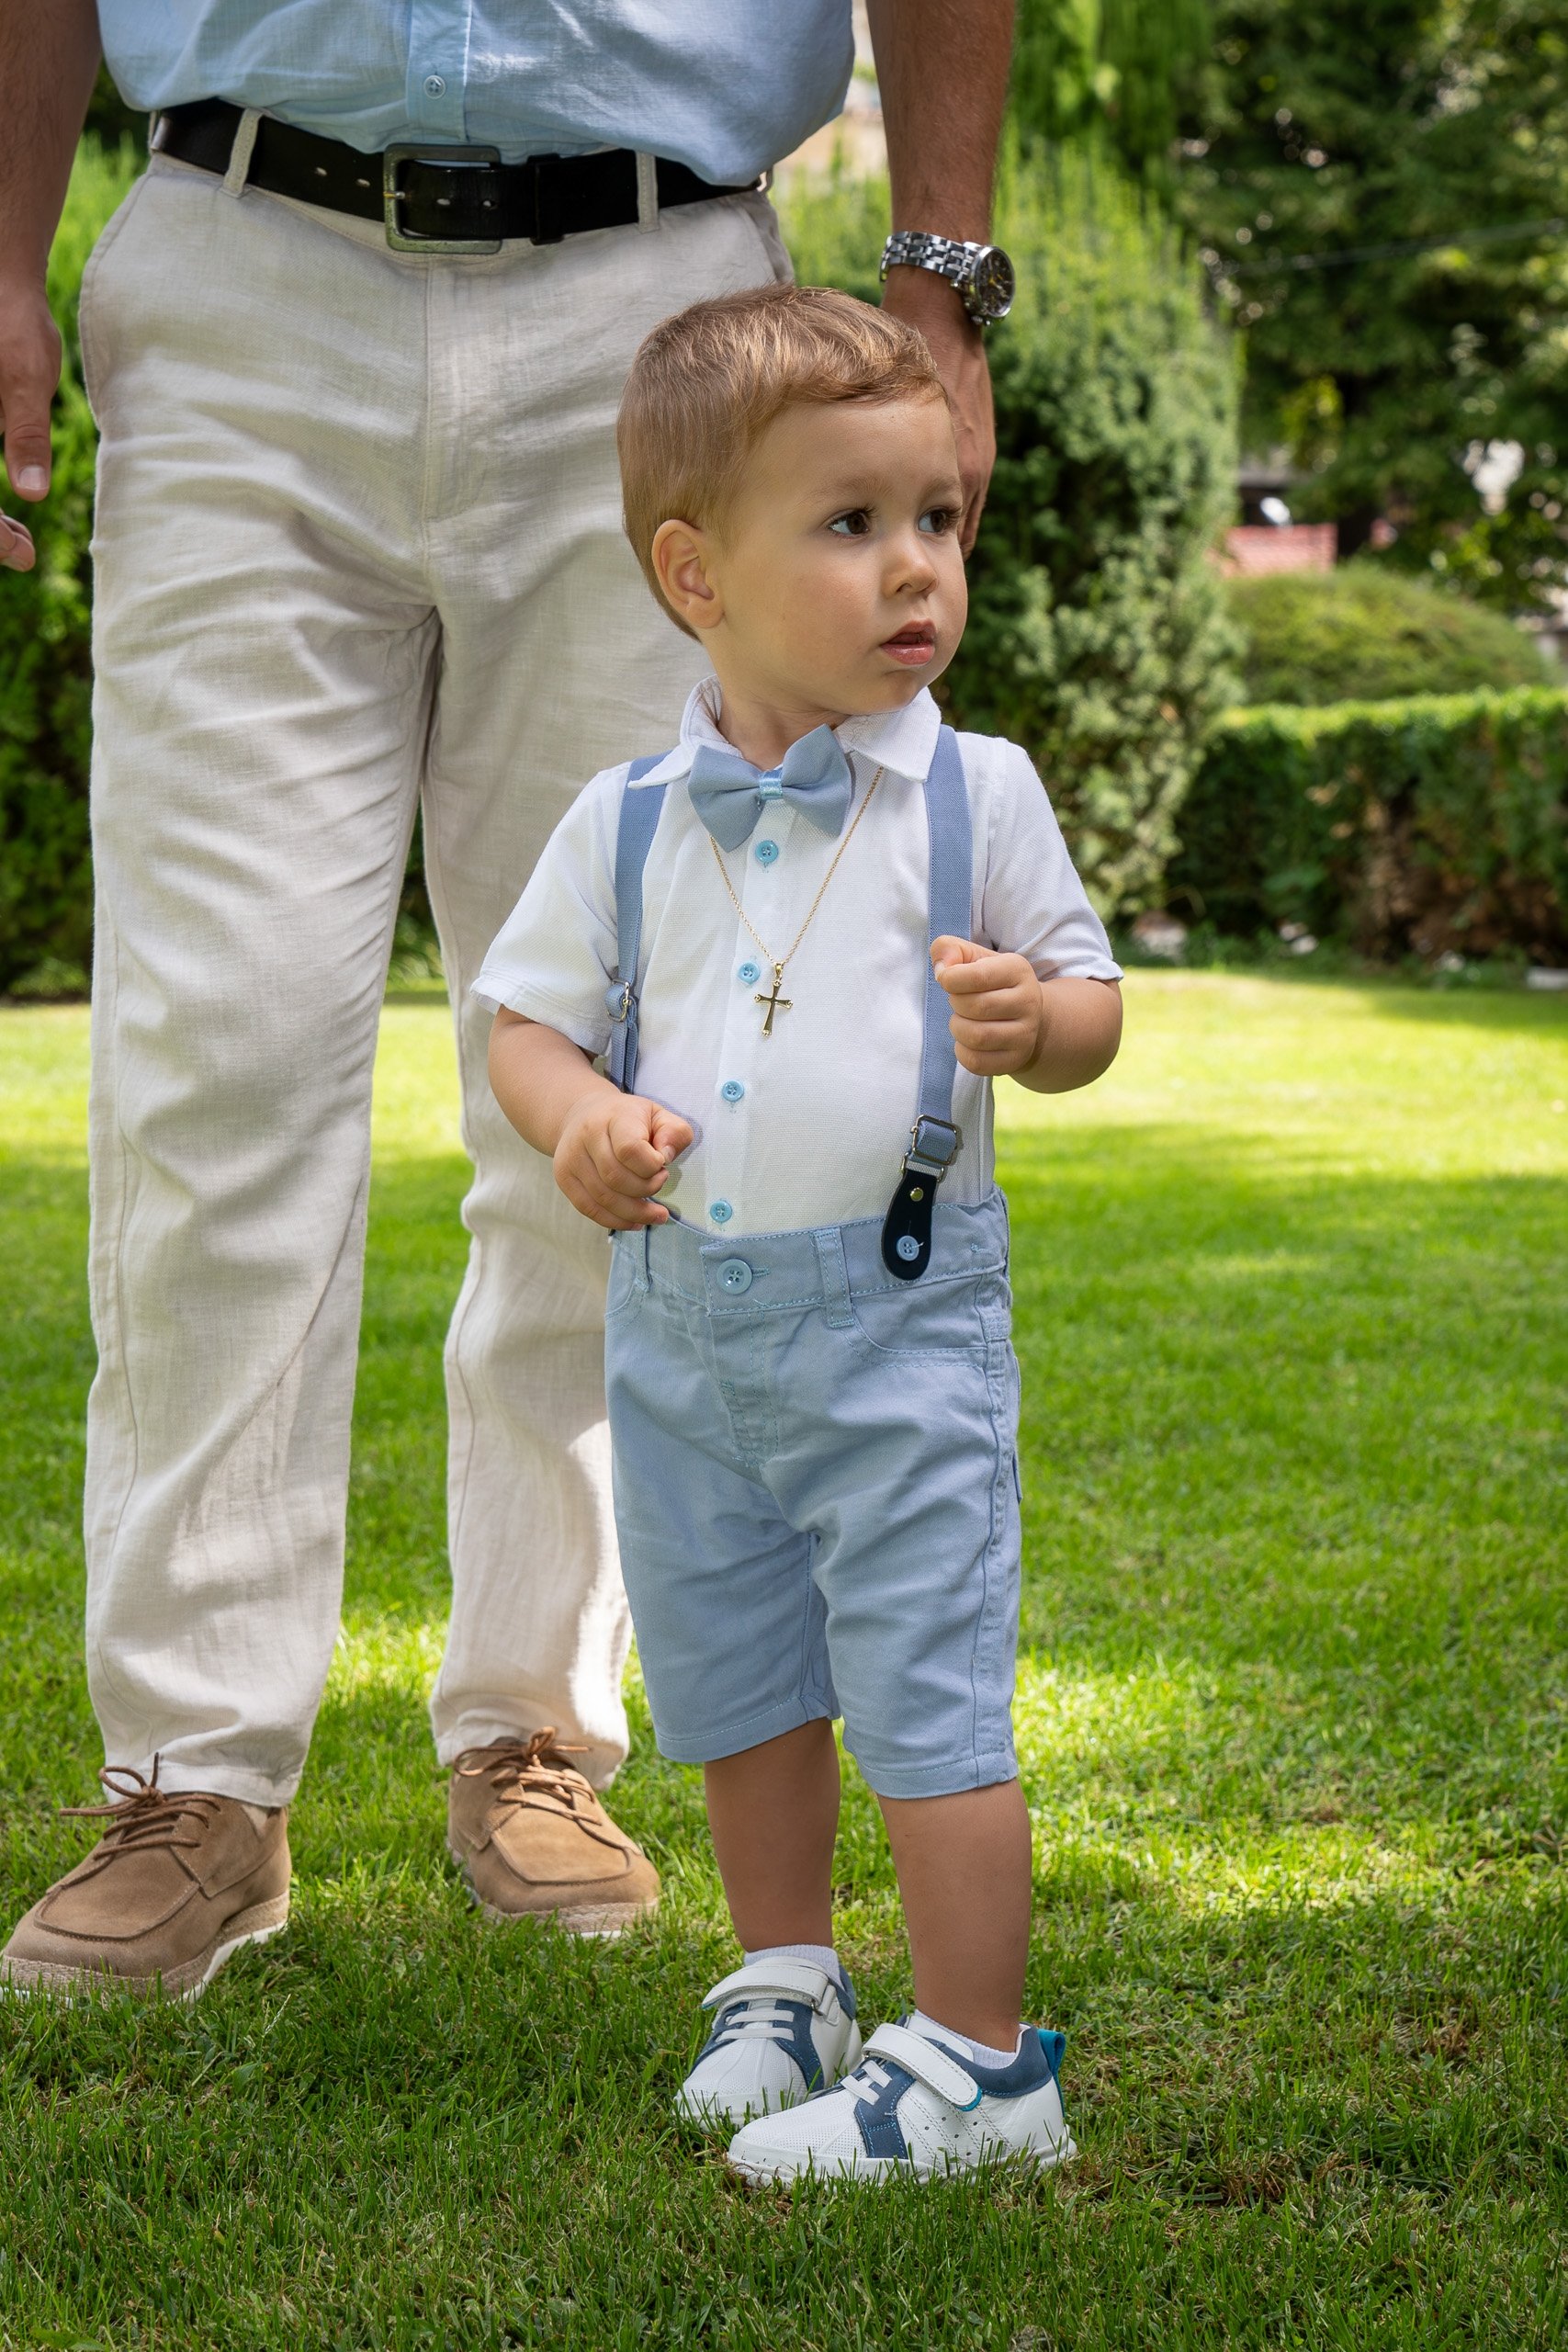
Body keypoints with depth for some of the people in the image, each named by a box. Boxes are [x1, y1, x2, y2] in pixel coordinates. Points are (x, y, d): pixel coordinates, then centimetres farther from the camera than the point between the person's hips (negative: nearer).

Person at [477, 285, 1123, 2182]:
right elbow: (528, 1014, 8)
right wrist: (579, 1119, -14)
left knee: (927, 1698, -4)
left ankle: (973, 2062, 8)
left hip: (899, 1316, -3)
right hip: (683, 1323, 4)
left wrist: (1034, 1019, -21)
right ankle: (786, 1986, 38)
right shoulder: (628, 821, 1)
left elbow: (1088, 1006, 2)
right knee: (733, 1690, 18)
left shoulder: (976, 795, -4)